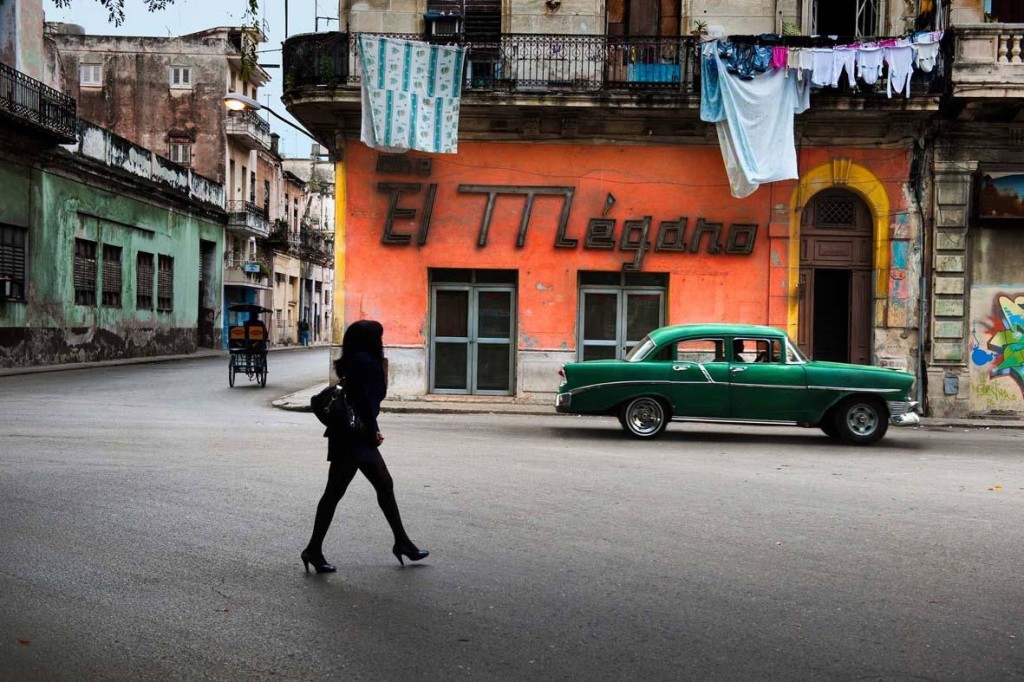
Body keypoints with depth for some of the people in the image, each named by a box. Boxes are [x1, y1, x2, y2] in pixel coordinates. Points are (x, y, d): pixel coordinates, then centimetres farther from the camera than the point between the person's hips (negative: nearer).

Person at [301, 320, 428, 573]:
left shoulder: (365, 362, 16)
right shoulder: (363, 361, -13)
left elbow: (378, 395, 18)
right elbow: (363, 400, -19)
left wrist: (383, 371, 10)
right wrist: (373, 433, -13)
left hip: (361, 438, 10)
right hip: (351, 438, -10)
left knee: (385, 486, 13)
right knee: (334, 491, -4)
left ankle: (402, 542, 21)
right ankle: (314, 550, 4)